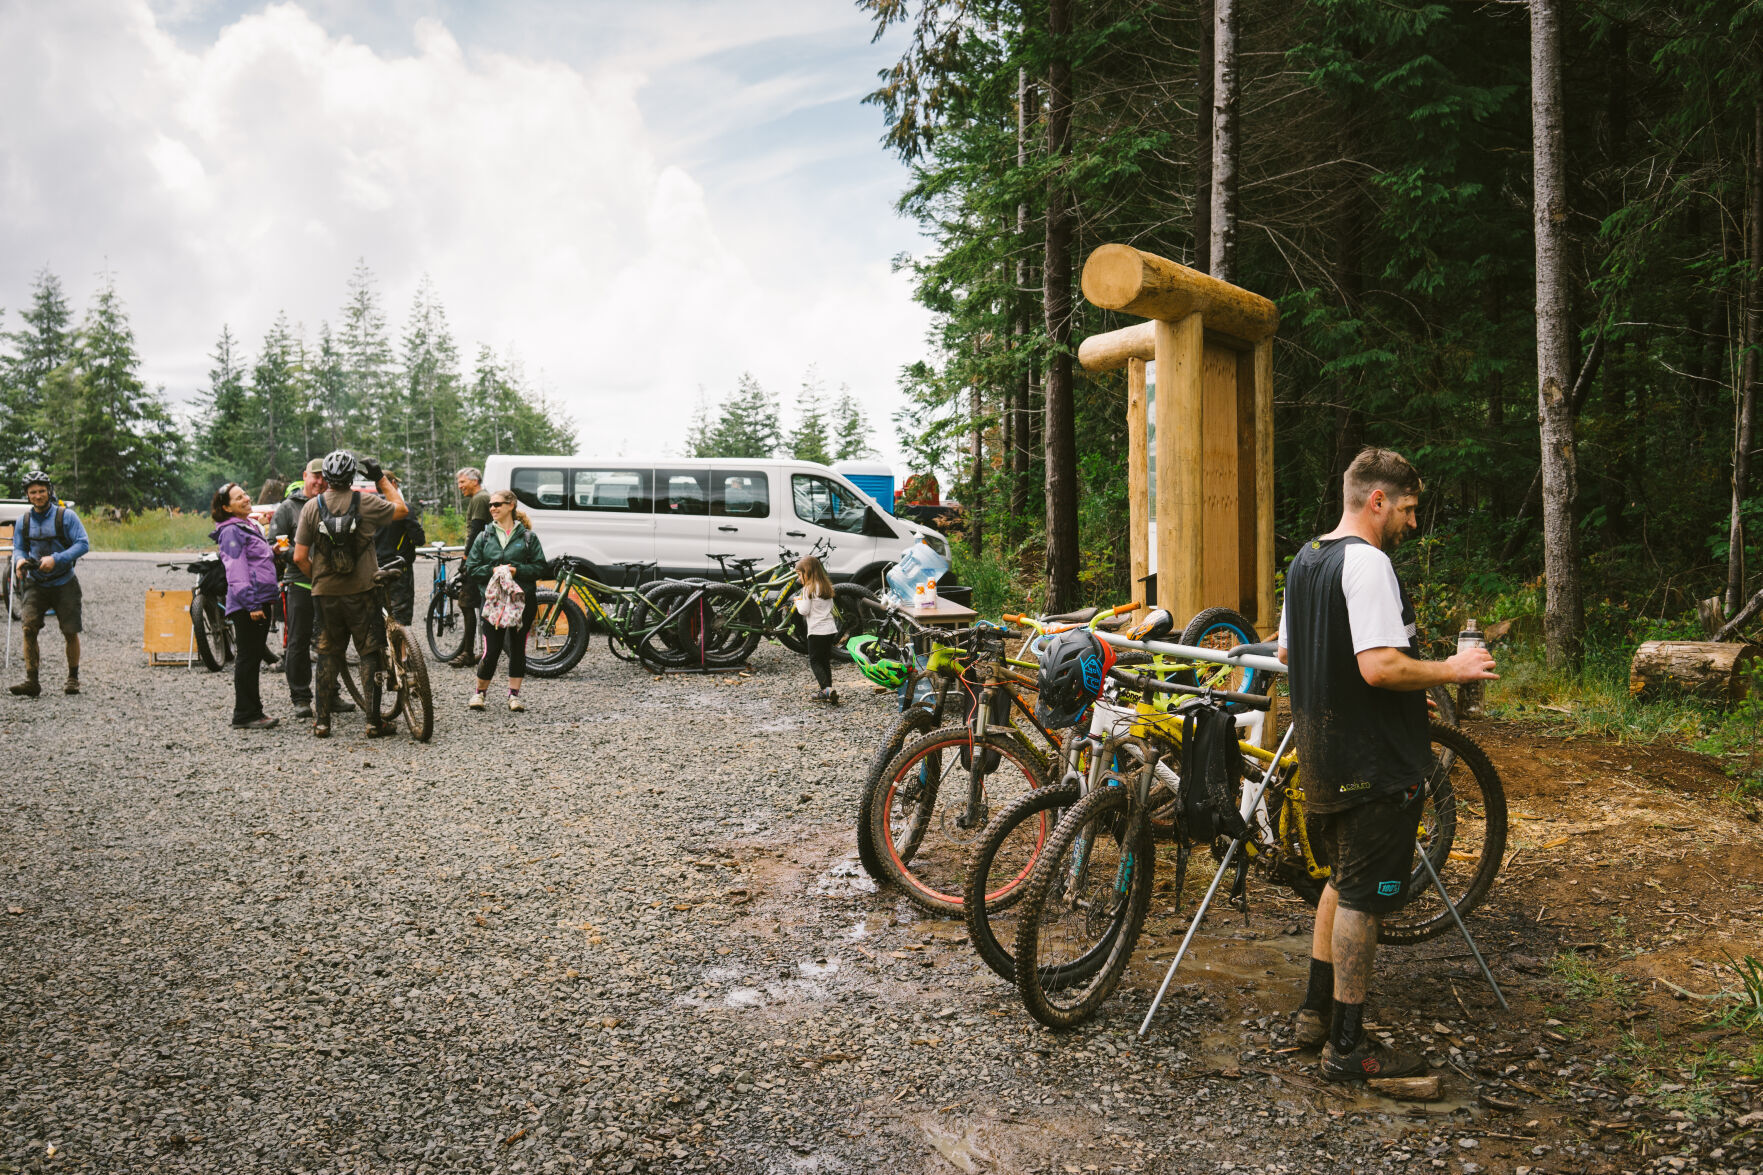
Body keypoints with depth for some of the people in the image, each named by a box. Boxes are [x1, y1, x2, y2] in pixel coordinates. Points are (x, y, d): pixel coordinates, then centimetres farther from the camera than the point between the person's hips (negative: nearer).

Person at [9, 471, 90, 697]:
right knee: (28, 627, -17)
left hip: (64, 583, -2)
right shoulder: (22, 521, 5)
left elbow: (83, 544, -11)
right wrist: (19, 560, -14)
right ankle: (31, 681, -13)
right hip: (35, 584, 2)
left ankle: (73, 678, 21)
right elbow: (18, 549, 10)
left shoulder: (66, 516, -6)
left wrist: (56, 559, -24)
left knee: (70, 633, 2)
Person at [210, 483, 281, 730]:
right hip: (247, 606, -9)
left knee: (255, 657, 13)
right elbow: (237, 572, -18)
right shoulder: (231, 531, -11)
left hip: (261, 602, 9)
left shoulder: (250, 526, 19)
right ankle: (244, 716, 0)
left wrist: (272, 551, 10)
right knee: (248, 658, -5)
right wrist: (251, 605, -23)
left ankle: (253, 711, 21)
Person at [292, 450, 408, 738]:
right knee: (370, 653, 4)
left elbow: (300, 557, -3)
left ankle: (322, 721, 16)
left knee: (328, 653, 13)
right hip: (361, 592, -2)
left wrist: (316, 577, 14)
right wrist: (382, 478, 13)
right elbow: (402, 509, 10)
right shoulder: (366, 502, -7)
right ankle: (374, 721, 3)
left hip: (325, 593, 2)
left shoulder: (312, 507, -2)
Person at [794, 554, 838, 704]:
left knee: (815, 661, -2)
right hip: (830, 629, 8)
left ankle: (827, 688, -17)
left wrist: (798, 602, 6)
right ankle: (826, 692, 14)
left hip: (817, 630, -8)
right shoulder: (826, 587, 12)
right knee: (825, 661, 13)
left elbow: (804, 610, -14)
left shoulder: (809, 589, -12)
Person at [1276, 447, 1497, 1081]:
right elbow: (1381, 667, -28)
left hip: (1324, 751, 10)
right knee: (1363, 896, 0)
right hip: (1372, 760, -10)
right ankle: (1348, 1046, 9)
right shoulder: (1368, 562, -19)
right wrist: (1450, 669, -12)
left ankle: (1315, 1014, 30)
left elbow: (1287, 652, 20)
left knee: (1344, 880, 21)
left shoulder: (1305, 559, 12)